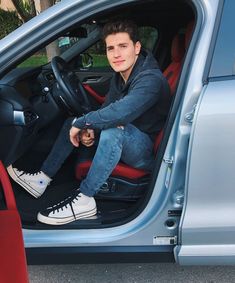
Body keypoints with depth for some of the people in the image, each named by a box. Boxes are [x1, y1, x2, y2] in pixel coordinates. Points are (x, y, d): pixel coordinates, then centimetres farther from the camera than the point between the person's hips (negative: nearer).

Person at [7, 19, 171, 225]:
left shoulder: (150, 79, -26)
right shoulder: (120, 76, 2)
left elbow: (120, 112, -42)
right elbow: (106, 110, 11)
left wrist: (82, 123, -27)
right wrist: (88, 128, -10)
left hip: (149, 152, -9)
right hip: (129, 144, 9)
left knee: (113, 128, -39)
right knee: (72, 123, 11)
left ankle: (84, 200, -30)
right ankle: (43, 179, 7)